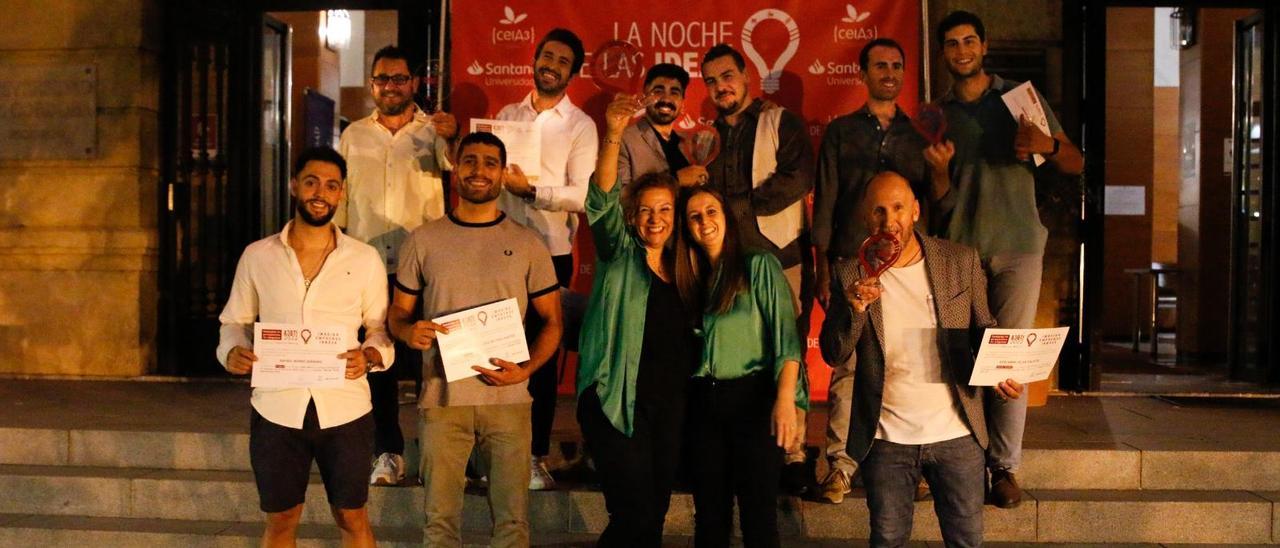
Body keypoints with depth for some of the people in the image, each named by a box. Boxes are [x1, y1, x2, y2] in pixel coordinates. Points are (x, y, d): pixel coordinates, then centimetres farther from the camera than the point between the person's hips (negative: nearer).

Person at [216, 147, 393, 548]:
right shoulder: (257, 256, 3)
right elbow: (235, 321, 11)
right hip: (276, 409, 1)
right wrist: (232, 352, -10)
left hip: (345, 409, 0)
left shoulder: (365, 259, 2)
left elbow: (381, 328, 7)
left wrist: (370, 356, -14)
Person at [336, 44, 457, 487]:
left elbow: (452, 164, -19)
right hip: (367, 265, 3)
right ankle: (388, 453, 11)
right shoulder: (354, 135, 12)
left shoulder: (432, 130, 2)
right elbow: (340, 196, 14)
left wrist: (451, 138, -41)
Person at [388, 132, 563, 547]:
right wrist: (409, 332, -13)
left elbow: (551, 321, 7)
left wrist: (525, 369, -10)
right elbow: (398, 312, 11)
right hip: (442, 398, 0)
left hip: (508, 399, 0)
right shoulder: (423, 240, 6)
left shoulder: (527, 244, 5)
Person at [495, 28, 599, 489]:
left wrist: (530, 189, -17)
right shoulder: (507, 115, 12)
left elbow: (581, 195, -9)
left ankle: (537, 456, 12)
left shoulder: (580, 126, 0)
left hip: (551, 251, -3)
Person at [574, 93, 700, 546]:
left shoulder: (680, 269, 15)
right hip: (617, 401, -5)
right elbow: (602, 201, -15)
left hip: (669, 404, 5)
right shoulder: (619, 255, 1)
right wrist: (613, 136, -28)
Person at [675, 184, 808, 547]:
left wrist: (785, 398, -21)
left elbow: (785, 333, -10)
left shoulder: (759, 266, -1)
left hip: (752, 398, -5)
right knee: (710, 515, 8)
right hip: (703, 404, 5)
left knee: (759, 514, -4)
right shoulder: (692, 279, 15)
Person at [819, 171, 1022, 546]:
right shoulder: (852, 274, -2)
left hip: (956, 434, 0)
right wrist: (854, 309, -23)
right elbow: (833, 354, -4)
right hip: (886, 440, 0)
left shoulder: (962, 261, -1)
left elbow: (984, 330, 8)